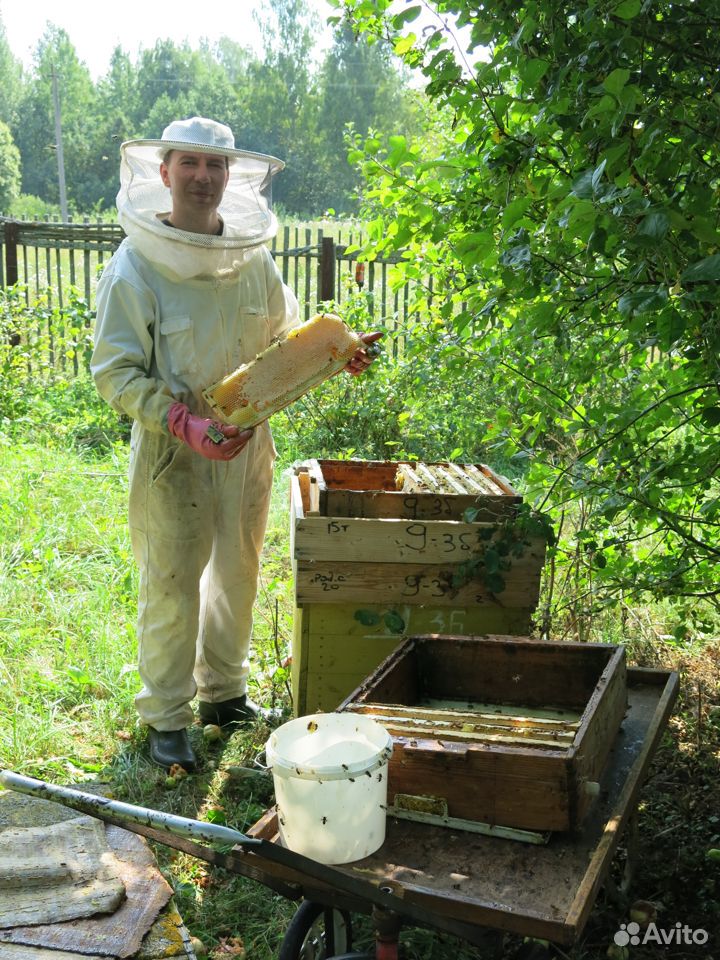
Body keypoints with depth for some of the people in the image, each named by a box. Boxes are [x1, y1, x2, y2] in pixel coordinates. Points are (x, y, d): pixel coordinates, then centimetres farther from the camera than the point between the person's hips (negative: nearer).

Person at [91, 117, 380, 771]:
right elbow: (115, 373, -14)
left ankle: (223, 690, 38)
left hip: (249, 444, 5)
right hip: (172, 450, -5)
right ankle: (165, 715, 23)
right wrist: (185, 423, -27)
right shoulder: (135, 267, -13)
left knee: (238, 572, 17)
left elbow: (283, 337, 16)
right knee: (172, 584, 4)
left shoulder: (255, 258, 2)